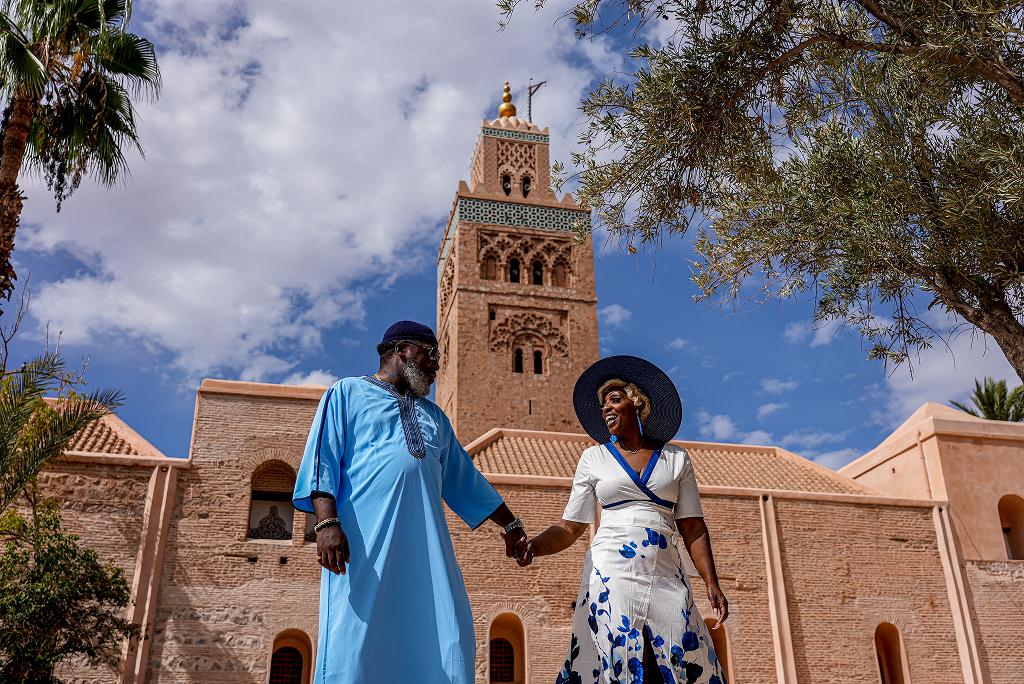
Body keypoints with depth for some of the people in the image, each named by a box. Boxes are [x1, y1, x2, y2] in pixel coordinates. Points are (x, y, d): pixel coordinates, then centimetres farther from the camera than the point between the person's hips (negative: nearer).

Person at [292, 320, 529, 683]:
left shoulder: (434, 416, 28)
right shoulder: (349, 392, 12)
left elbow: (464, 479, 32)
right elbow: (322, 460, 0)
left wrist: (510, 524, 30)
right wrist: (327, 522, -15)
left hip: (425, 547, 5)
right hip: (364, 543, -5)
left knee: (449, 646, -5)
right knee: (354, 650, -11)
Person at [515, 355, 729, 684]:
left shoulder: (676, 458, 12)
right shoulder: (594, 458, 10)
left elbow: (693, 527, 9)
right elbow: (569, 528, 7)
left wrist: (712, 583, -2)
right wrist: (533, 546, -12)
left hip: (666, 579, 1)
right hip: (611, 576, -1)